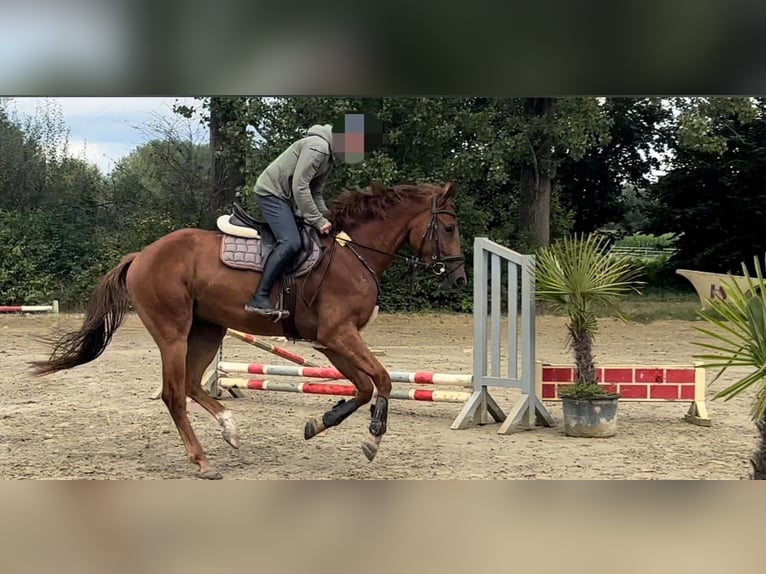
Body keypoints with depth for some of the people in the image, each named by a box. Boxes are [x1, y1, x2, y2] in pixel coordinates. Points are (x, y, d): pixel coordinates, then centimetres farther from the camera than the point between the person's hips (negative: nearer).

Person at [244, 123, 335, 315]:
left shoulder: (329, 156, 12)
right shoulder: (318, 147, -21)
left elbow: (316, 193, 16)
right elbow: (300, 187, -25)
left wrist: (327, 218, 1)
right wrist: (317, 220, -22)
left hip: (285, 197, 11)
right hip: (271, 192, -11)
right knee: (290, 242, -25)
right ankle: (259, 298, -25)